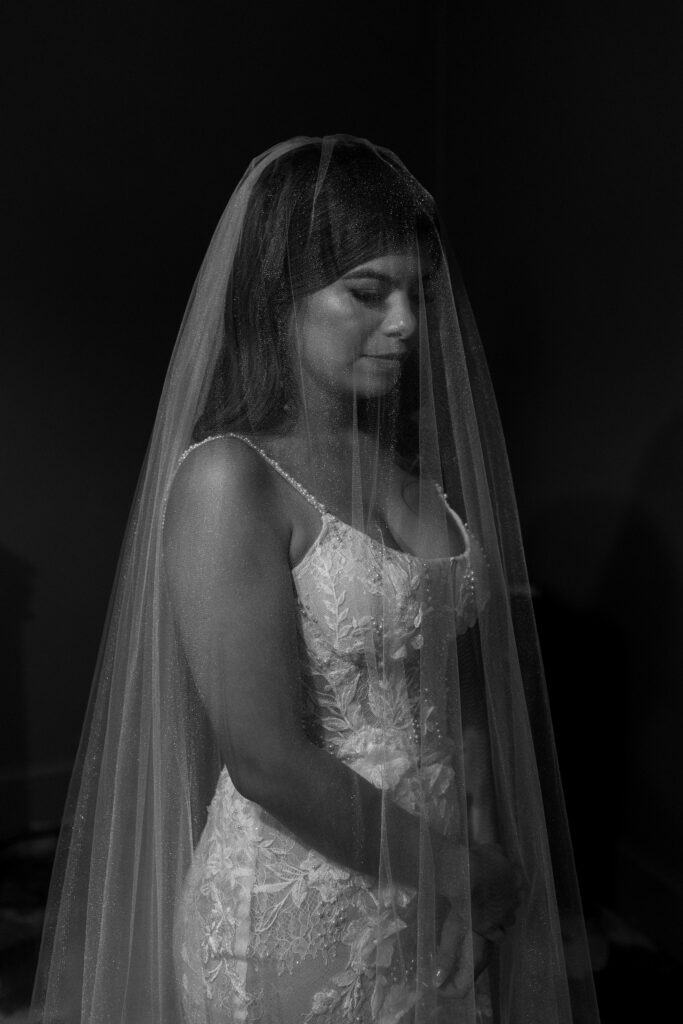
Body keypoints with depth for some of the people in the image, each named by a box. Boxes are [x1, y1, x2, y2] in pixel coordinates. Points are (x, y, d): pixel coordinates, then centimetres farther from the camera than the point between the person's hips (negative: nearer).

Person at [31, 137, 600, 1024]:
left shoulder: (412, 463, 2)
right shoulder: (229, 478, -19)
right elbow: (269, 761, -22)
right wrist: (459, 872, -12)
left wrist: (491, 847, -1)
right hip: (297, 923, -6)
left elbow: (456, 683, 8)